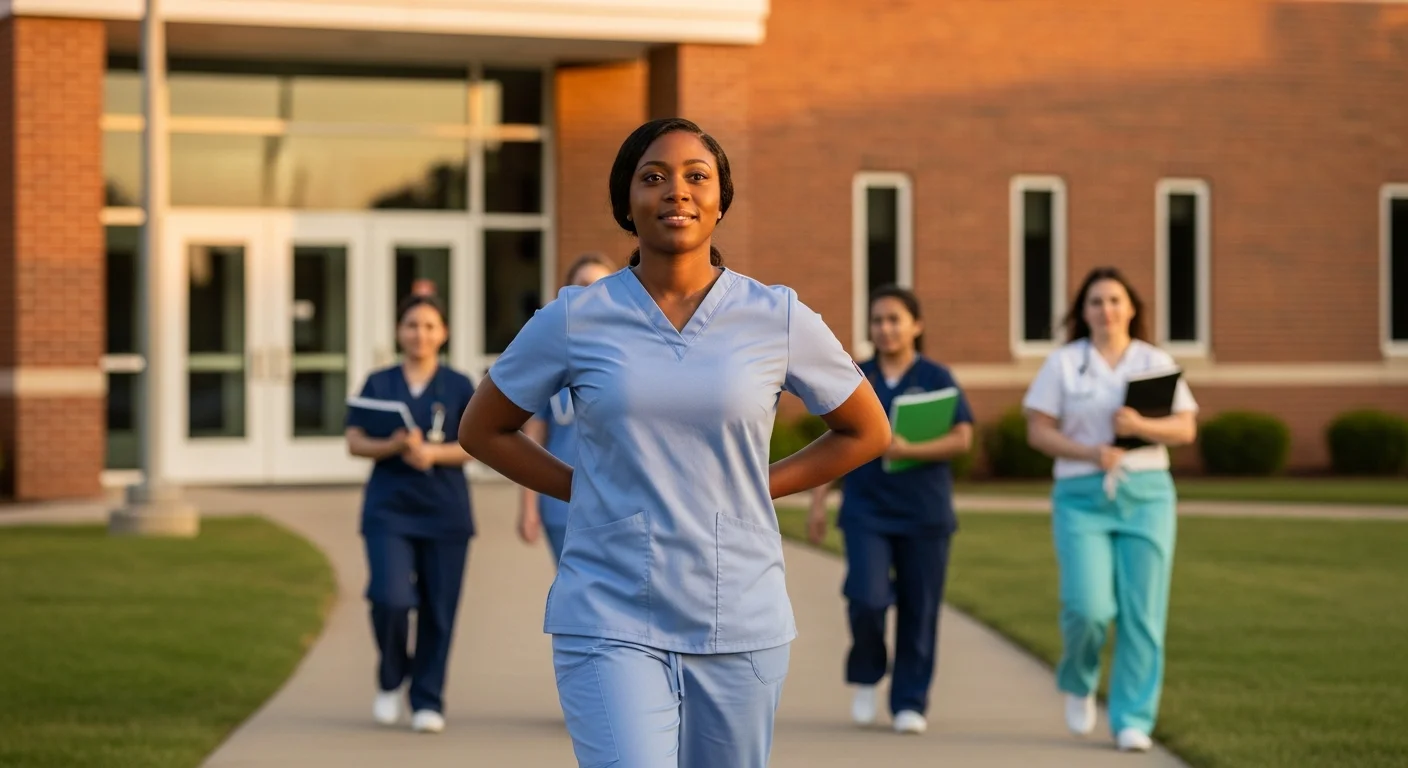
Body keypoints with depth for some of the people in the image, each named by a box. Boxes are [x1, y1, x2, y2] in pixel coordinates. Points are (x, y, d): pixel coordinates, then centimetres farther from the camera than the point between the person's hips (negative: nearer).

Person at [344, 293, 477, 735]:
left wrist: (433, 453, -16)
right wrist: (393, 446, -16)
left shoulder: (459, 387, 6)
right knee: (391, 598, -16)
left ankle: (428, 702, 13)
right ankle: (390, 681, 10)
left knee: (438, 611, 0)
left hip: (445, 512, 0)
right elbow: (355, 442, 3)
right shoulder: (378, 384, 8)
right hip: (388, 510, 0)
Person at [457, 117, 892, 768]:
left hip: (740, 626, 2)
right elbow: (482, 429, 13)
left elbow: (867, 431, 15)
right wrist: (586, 491, 3)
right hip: (610, 623, -2)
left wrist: (758, 489, 5)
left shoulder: (779, 320, 1)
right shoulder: (574, 320, 0)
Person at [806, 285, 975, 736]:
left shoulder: (937, 379, 1)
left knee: (919, 611, 0)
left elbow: (962, 439, -7)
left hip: (925, 513, -1)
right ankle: (866, 678, 10)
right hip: (866, 510, 1)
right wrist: (818, 503, 4)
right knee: (867, 598, -15)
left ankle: (910, 702, 13)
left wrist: (909, 450, -21)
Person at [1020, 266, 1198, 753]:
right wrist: (1089, 452, -15)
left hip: (1146, 494, 2)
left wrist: (1142, 426, -15)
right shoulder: (1063, 364, 5)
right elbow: (1037, 431, 1)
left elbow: (1186, 429, 5)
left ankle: (1133, 721, 5)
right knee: (1089, 607, -13)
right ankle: (1077, 684, 18)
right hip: (1082, 495, -1)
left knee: (1142, 614, -3)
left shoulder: (1156, 362, 9)